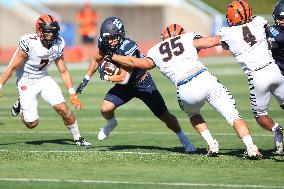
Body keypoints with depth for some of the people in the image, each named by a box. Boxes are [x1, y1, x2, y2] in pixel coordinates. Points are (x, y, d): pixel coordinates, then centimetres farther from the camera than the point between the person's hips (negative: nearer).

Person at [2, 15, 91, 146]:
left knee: (62, 108, -13)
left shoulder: (57, 45, -10)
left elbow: (63, 71, 1)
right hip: (26, 83, -4)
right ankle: (21, 105, 27)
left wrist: (72, 94, -1)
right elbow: (12, 67, -19)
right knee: (32, 124, -5)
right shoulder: (30, 43, -27)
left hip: (44, 79, 4)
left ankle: (77, 138, 6)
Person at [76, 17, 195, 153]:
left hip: (143, 84, -5)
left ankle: (184, 139, 22)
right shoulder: (105, 44, -16)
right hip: (126, 86, 5)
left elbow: (124, 79, -33)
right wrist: (86, 79, 8)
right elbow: (96, 60, 8)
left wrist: (105, 77, -19)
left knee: (164, 116, 1)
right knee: (105, 109, -13)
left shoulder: (127, 48, -36)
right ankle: (111, 124, 22)